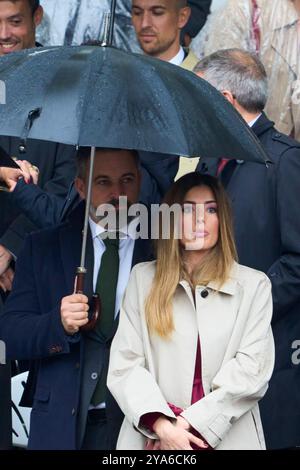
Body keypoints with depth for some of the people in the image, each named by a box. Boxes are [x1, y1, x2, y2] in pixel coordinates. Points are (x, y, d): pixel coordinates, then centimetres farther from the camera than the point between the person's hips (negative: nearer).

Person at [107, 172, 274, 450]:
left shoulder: (254, 285, 2)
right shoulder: (143, 279, 5)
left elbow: (252, 371, -6)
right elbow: (124, 365, -3)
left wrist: (189, 423, -14)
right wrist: (163, 426, -17)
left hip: (228, 437, 0)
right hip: (150, 437, 1)